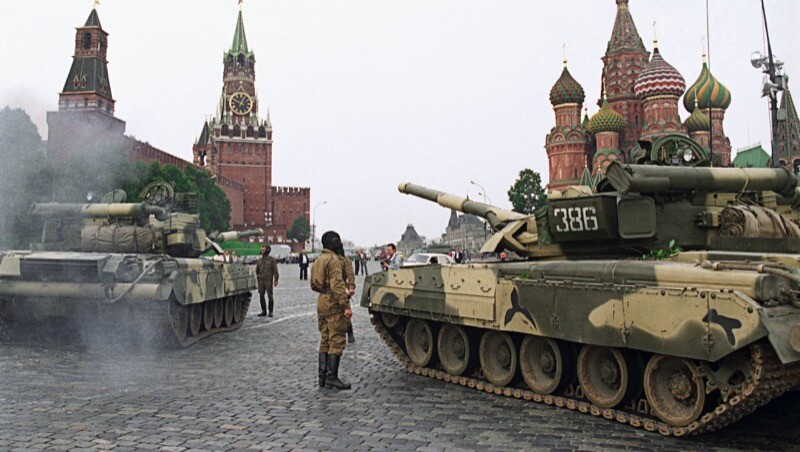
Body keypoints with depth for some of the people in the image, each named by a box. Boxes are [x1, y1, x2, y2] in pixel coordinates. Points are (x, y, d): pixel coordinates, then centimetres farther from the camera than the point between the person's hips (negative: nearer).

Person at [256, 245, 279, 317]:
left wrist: (276, 279, -8)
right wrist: (257, 276, 16)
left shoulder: (271, 259, 0)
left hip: (268, 280, -5)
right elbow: (257, 269, 24)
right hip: (261, 280, 5)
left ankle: (270, 311, 3)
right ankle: (264, 311, 13)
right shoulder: (260, 260, 12)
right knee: (261, 296, 4)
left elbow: (275, 269, -3)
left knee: (270, 295, -5)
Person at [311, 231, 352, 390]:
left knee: (325, 341, 13)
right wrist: (346, 306, -22)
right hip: (333, 304, -9)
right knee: (337, 341, -6)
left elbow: (313, 285, 21)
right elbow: (337, 285, -21)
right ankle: (331, 377, -7)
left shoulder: (317, 261, 15)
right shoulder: (333, 260, -13)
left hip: (321, 302, 9)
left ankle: (322, 376, 14)